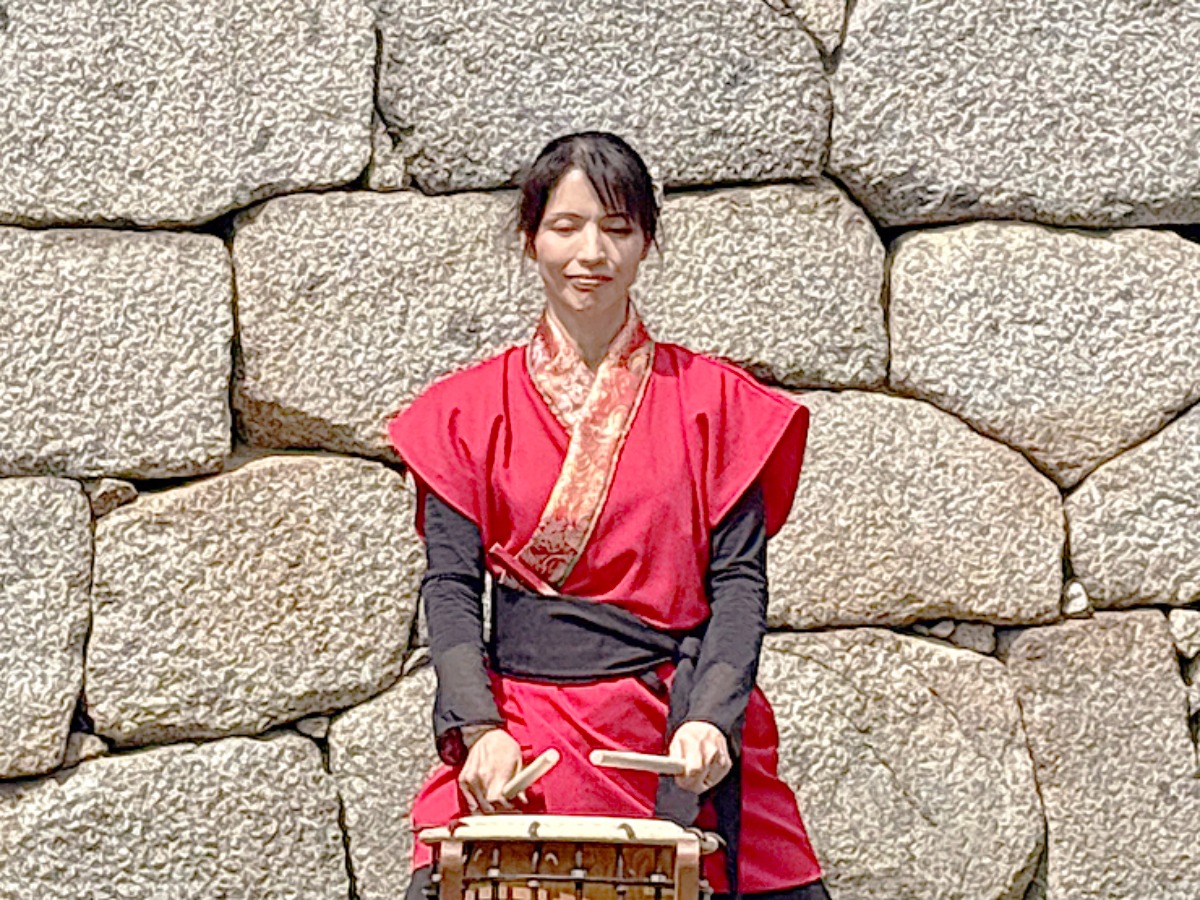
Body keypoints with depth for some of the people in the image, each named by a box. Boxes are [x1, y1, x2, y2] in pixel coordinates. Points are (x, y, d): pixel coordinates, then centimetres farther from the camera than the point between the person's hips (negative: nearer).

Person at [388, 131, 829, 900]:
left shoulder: (713, 401, 8)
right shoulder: (468, 409, 9)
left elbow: (740, 579, 2)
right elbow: (450, 585, 3)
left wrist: (710, 719, -13)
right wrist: (480, 729, -12)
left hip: (681, 740, 0)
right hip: (521, 738, 0)